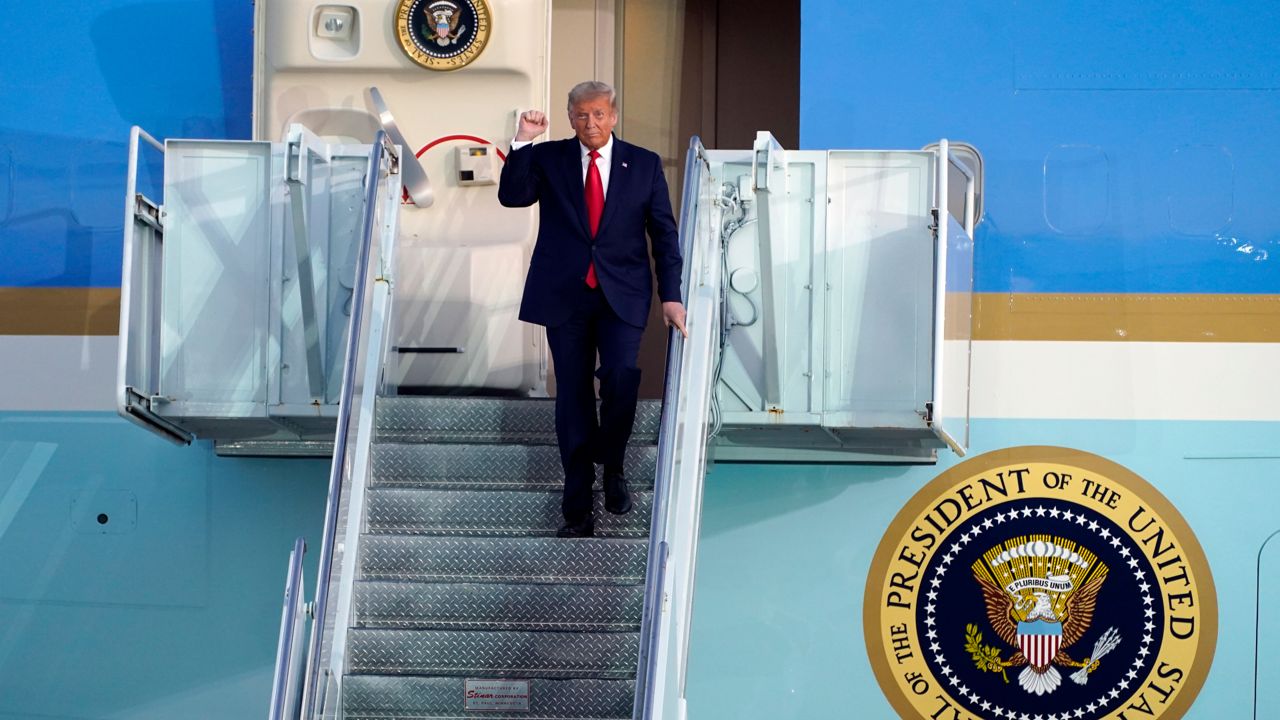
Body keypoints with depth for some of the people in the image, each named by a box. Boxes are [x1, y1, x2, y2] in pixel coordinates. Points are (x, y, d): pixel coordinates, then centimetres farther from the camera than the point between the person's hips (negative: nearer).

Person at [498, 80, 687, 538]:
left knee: (621, 377, -21)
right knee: (573, 396, 3)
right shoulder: (548, 158, 7)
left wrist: (671, 296, 1)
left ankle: (612, 466, 7)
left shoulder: (644, 165, 7)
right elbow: (512, 196, -6)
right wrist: (523, 142, -15)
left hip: (622, 295, -1)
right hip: (564, 294, 1)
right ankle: (577, 508, 9)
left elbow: (664, 233, 7)